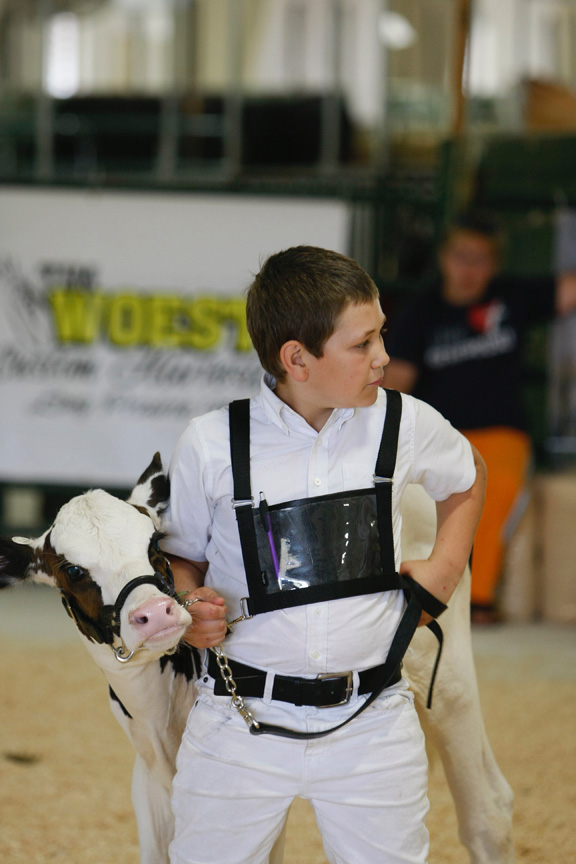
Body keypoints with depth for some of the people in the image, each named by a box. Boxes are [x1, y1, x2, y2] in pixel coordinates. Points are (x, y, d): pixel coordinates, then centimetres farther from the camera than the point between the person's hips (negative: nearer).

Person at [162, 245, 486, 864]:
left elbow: (467, 478, 23)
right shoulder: (210, 445, -7)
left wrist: (444, 569, 11)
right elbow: (180, 555, 8)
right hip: (241, 721, -1)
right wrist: (190, 608, -12)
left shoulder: (404, 425, 1)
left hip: (371, 723, 2)